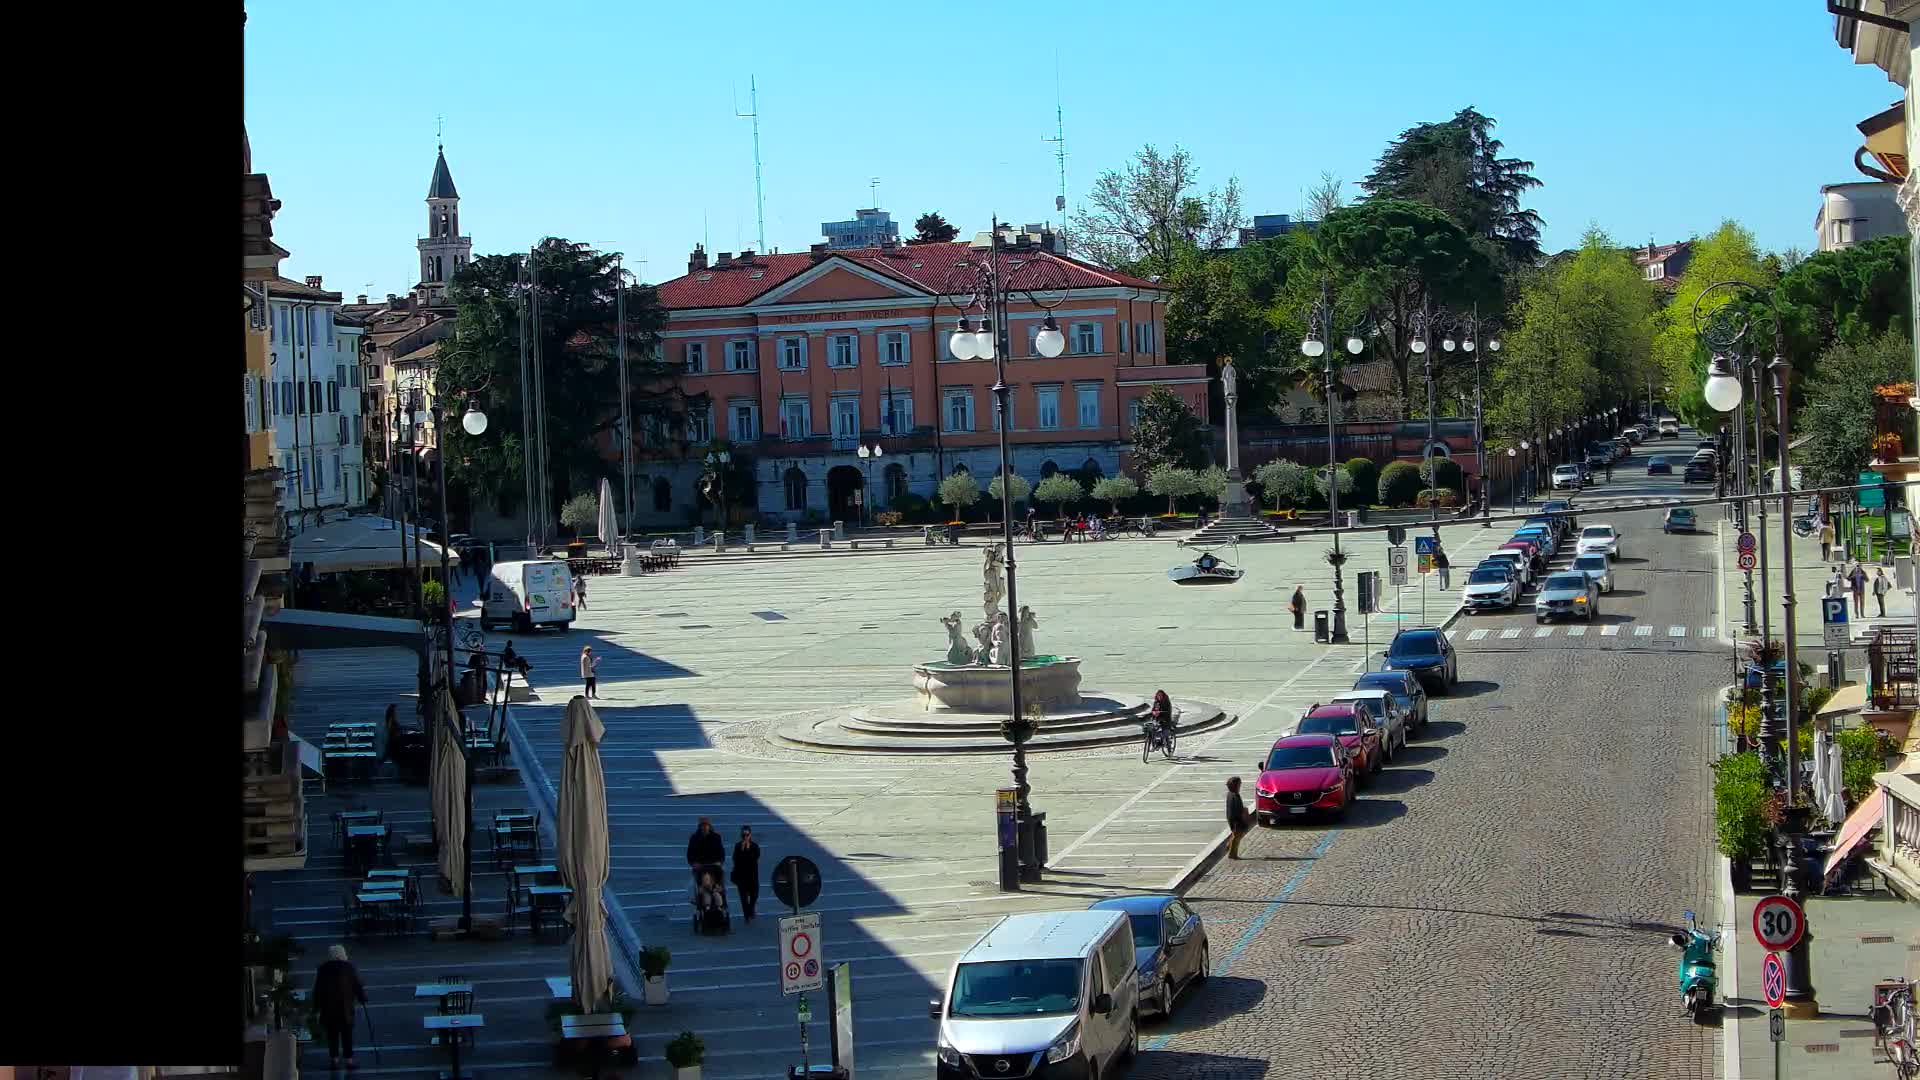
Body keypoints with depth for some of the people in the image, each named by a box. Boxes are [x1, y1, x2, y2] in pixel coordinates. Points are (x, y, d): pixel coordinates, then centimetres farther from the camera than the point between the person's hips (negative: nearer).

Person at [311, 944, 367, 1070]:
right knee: (347, 1035, 5)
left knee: (332, 1035, 8)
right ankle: (349, 1060, 4)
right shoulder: (349, 968, -3)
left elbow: (318, 989, 3)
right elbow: (358, 986, 2)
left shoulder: (323, 969, 0)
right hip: (346, 1008, -1)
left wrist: (316, 1006, 10)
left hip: (328, 1009, 1)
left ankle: (335, 1060, 9)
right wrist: (363, 999, 16)